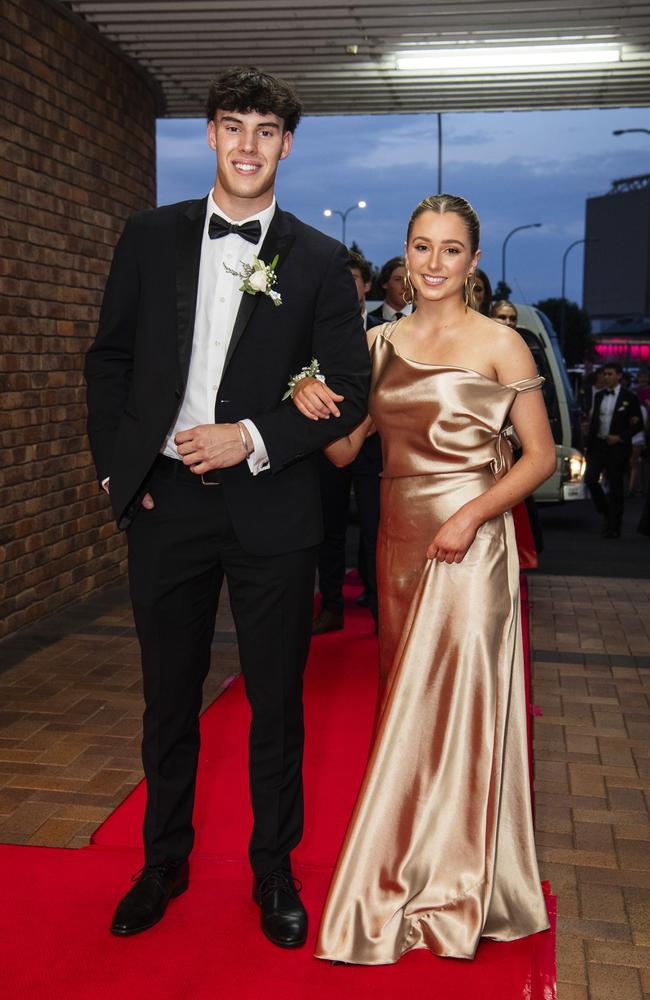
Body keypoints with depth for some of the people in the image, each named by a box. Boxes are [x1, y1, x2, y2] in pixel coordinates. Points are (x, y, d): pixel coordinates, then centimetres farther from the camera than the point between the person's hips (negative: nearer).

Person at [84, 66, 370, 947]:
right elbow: (109, 361, 10)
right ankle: (164, 861, 34)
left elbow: (349, 389, -1)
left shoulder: (319, 260, 1)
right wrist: (118, 466, 1)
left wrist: (254, 438, -12)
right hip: (165, 502, 2)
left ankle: (274, 870, 30)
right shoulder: (150, 237, 6)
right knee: (169, 697, 14)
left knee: (276, 703, 10)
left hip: (270, 509, -1)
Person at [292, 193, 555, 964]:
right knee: (408, 704, 12)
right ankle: (414, 874, 30)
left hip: (467, 543, -5)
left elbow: (540, 455, -4)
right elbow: (343, 450, 7)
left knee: (457, 704, 1)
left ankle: (452, 889, 19)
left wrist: (471, 515, -17)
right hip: (398, 539, 5)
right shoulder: (379, 342, 9)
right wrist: (311, 404, -13)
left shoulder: (499, 343, -5)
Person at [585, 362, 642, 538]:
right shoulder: (599, 396, 13)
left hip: (618, 446, -4)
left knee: (615, 486, -1)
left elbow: (638, 424, -2)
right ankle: (606, 513, 14)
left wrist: (620, 437, -15)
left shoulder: (629, 397, -2)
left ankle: (613, 528, 6)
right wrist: (589, 447, 11)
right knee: (590, 478, -8)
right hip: (598, 445, 5)